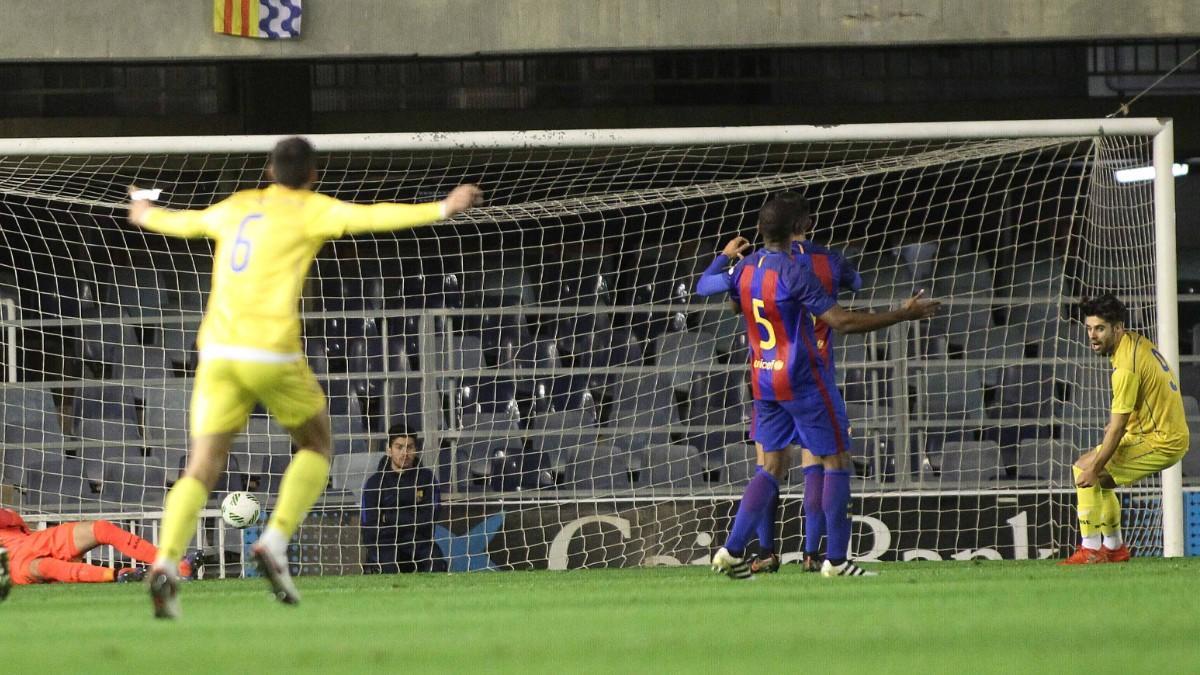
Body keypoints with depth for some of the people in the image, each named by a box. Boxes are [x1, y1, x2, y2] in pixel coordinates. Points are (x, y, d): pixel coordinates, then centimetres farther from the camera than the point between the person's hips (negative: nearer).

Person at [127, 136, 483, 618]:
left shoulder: (235, 208, 21)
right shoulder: (309, 210, 5)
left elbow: (186, 223, 39)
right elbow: (370, 217, -8)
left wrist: (147, 216, 60)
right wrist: (442, 209, -9)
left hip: (217, 354, 4)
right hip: (271, 354, -4)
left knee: (202, 469, 1)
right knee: (316, 445, 18)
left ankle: (166, 564, -21)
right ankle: (275, 542, -2)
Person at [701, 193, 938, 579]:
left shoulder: (744, 268, 2)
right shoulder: (795, 272, -19)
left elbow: (734, 304, 25)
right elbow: (843, 322, -22)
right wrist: (903, 314, -18)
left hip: (763, 381, 7)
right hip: (804, 382, -7)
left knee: (772, 467, 12)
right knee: (837, 461, 4)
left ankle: (732, 550, -1)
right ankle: (836, 559, 3)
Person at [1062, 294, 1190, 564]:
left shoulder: (1126, 367, -25)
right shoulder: (1137, 342, 5)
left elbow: (1117, 427, -21)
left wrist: (1094, 468, -15)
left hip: (1159, 443, -10)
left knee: (1085, 471, -13)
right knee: (1098, 479, 18)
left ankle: (1091, 550, -12)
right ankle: (1114, 548, 23)